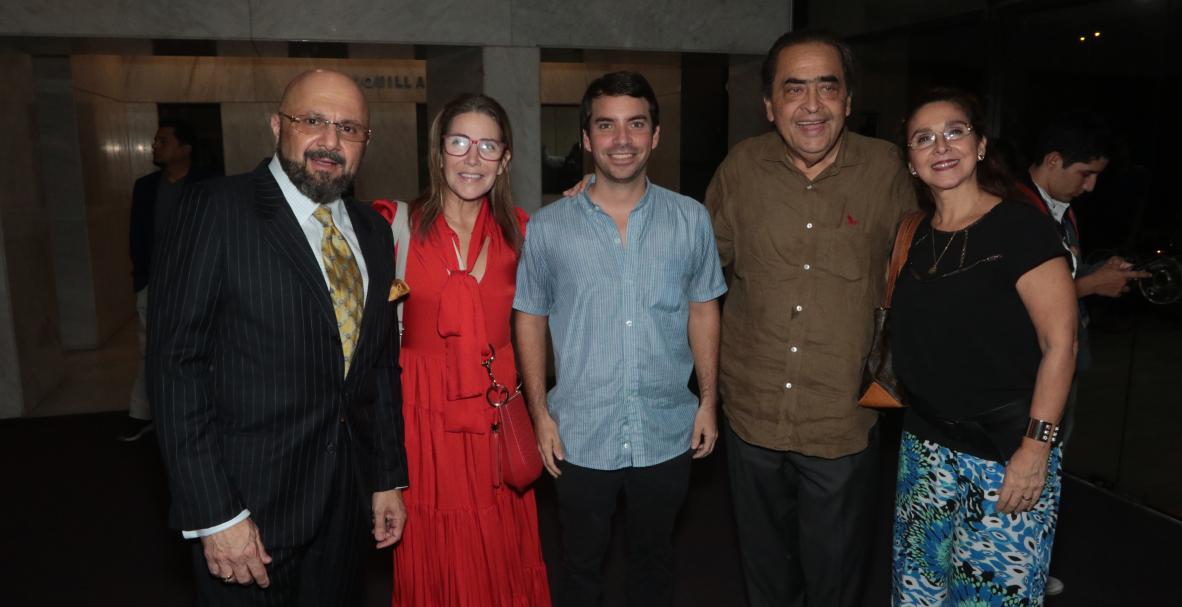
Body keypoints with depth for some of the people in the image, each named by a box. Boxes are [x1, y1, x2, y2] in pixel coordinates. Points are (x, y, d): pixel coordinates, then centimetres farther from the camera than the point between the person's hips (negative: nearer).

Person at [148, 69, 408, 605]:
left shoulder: (372, 230, 7)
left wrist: (388, 478, 10)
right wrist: (214, 515, -17)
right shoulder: (216, 209, -11)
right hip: (249, 501, -5)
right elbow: (175, 364, -14)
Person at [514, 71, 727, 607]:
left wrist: (708, 401, 3)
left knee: (654, 560, 22)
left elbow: (703, 310, 5)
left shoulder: (691, 220, -3)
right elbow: (530, 319, 1)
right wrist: (540, 413, -3)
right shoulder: (548, 227, -6)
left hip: (667, 433, 1)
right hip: (580, 436, -1)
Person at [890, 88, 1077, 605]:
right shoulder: (914, 237, 6)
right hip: (926, 448, 6)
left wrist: (1037, 447, -17)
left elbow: (1060, 344, -14)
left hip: (1005, 454, -5)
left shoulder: (1019, 227, -11)